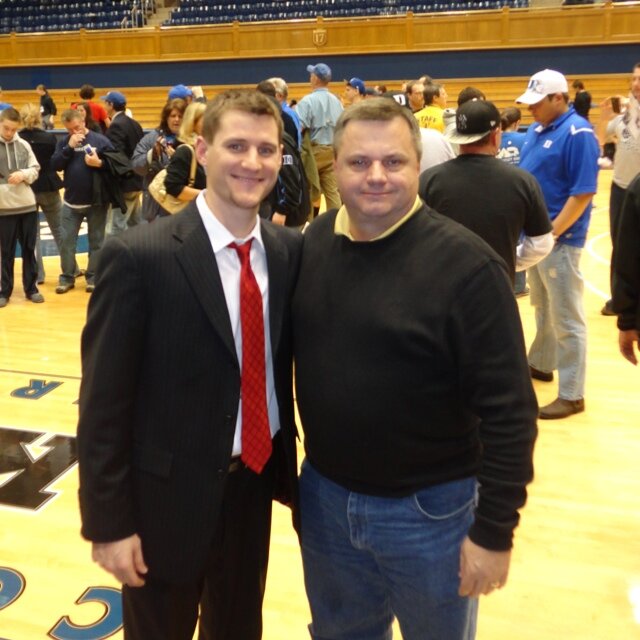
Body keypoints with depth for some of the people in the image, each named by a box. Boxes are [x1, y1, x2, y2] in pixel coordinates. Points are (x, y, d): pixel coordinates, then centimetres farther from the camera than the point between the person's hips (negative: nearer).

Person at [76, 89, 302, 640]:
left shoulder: (290, 250, -3)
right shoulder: (138, 256, -18)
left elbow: (287, 364, 6)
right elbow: (104, 402, -15)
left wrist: (288, 466, 5)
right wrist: (109, 521, -12)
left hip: (255, 484, 5)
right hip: (167, 495, -4)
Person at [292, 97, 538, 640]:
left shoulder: (464, 263, -19)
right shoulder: (311, 243, -3)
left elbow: (509, 410, -17)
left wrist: (495, 529, -14)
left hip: (429, 510, -4)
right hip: (324, 496, 5)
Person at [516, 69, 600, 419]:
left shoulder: (578, 134, -15)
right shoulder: (537, 129, 9)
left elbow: (583, 193, -19)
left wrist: (552, 233, -20)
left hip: (559, 240, -8)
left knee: (566, 319, -1)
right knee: (543, 309, 22)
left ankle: (572, 395, 8)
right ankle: (541, 364, 39)